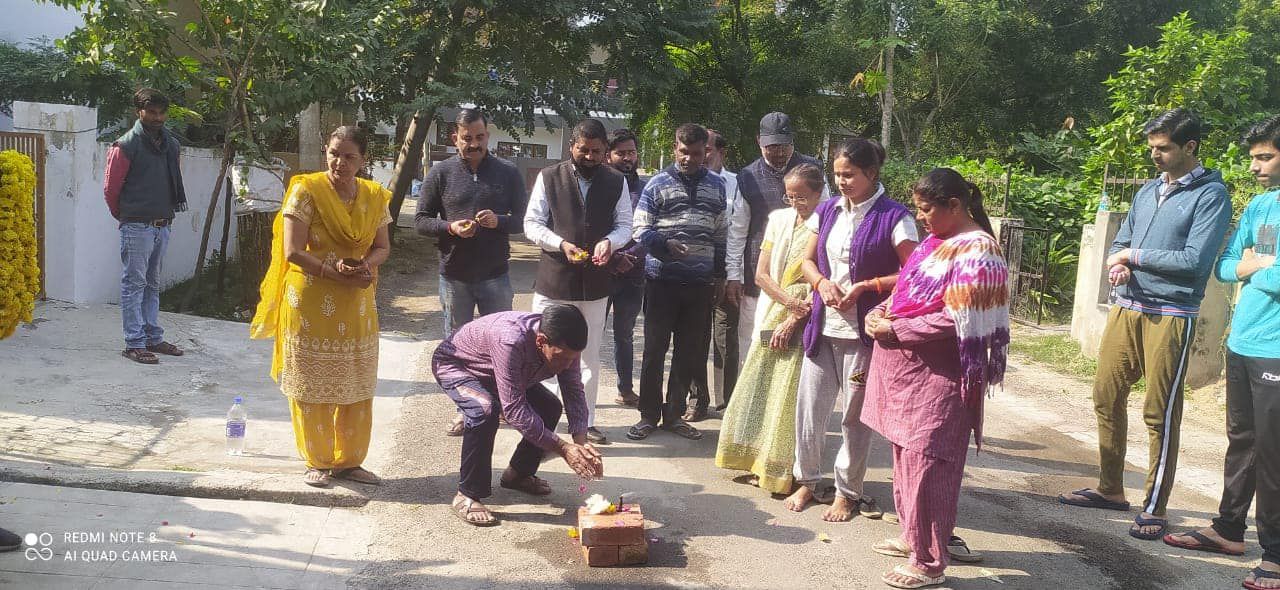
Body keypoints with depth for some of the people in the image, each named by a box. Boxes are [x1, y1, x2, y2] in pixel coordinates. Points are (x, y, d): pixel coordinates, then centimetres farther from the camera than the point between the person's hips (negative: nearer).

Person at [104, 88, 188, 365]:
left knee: (152, 285, 14)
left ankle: (154, 338, 21)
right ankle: (134, 344, 2)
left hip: (162, 225, 7)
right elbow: (111, 187, -5)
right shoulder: (127, 145, -11)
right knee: (134, 284, -1)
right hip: (137, 227, -6)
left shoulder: (171, 144, 9)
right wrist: (124, 216, 6)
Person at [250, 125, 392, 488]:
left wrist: (366, 265, -12)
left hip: (357, 305, 4)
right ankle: (318, 462, 18)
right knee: (312, 385, 3)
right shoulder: (306, 190, -9)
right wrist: (335, 273, -21)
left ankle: (349, 460, 23)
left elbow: (382, 247, 10)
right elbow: (292, 251, -12)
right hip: (311, 302, -4)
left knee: (356, 386, 9)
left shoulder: (375, 197, 5)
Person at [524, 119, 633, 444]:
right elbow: (532, 223, -2)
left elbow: (625, 225, 6)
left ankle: (585, 421, 26)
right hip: (553, 280, -2)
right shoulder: (549, 177, -2)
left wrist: (609, 241, -16)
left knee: (590, 356, 13)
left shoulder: (617, 182, 3)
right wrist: (561, 244, -19)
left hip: (595, 283, 2)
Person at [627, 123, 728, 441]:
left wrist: (719, 273, 11)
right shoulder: (658, 184, 0)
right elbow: (641, 230, -3)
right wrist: (666, 245, -21)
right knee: (654, 349, 3)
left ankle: (674, 414, 21)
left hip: (700, 283, 3)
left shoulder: (717, 186, 11)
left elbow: (721, 234, 15)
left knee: (690, 353, 8)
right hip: (662, 280, -3)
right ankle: (649, 415, 14)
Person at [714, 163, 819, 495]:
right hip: (773, 316, 5)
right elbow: (762, 275, 7)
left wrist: (793, 321, -14)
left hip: (803, 322, -5)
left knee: (790, 397, -4)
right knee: (761, 389, 8)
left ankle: (786, 470, 7)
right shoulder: (779, 220, 7)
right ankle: (763, 465, 19)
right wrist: (789, 301, -9)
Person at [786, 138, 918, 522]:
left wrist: (864, 287, -18)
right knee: (809, 406, 9)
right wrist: (822, 283, -5)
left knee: (855, 414, 6)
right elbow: (808, 260, 16)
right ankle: (807, 481, 27)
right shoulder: (827, 211, 9)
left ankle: (847, 493, 21)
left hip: (863, 331, -5)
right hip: (822, 326, 5)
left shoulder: (893, 217, -8)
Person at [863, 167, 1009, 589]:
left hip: (936, 378, -9)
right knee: (907, 455, 17)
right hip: (906, 371, 9)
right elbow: (908, 289, 22)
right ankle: (914, 536, 33)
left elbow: (954, 321, -21)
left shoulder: (976, 251, -15)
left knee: (926, 464, -2)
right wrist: (881, 312, 2)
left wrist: (894, 329, -16)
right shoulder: (936, 241, 13)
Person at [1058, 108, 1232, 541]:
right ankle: (1110, 489, 25)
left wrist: (1135, 255, -8)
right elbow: (1119, 241, 18)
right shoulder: (1149, 190, 15)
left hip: (1170, 316, -7)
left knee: (1160, 415, -2)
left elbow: (1195, 260, -16)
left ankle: (1155, 509, 8)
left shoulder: (1210, 195, -7)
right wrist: (1116, 263, -6)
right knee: (1107, 397, 11)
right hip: (1126, 309, 7)